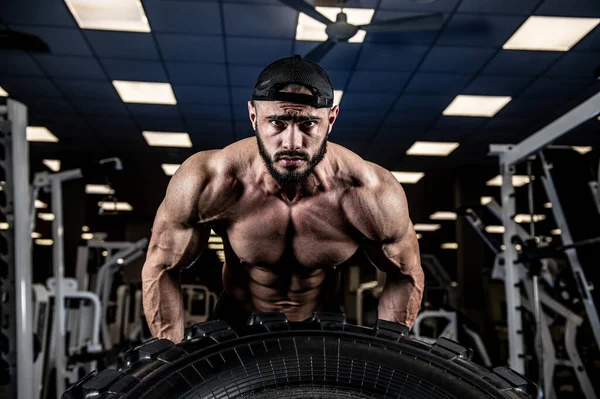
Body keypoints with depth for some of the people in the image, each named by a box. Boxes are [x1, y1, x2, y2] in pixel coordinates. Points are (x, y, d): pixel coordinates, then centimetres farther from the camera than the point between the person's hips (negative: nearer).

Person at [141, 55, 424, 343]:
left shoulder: (375, 194, -30)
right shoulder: (204, 183, -31)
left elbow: (406, 276, -11)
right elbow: (160, 269, -15)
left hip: (324, 322, 1)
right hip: (236, 320, 0)